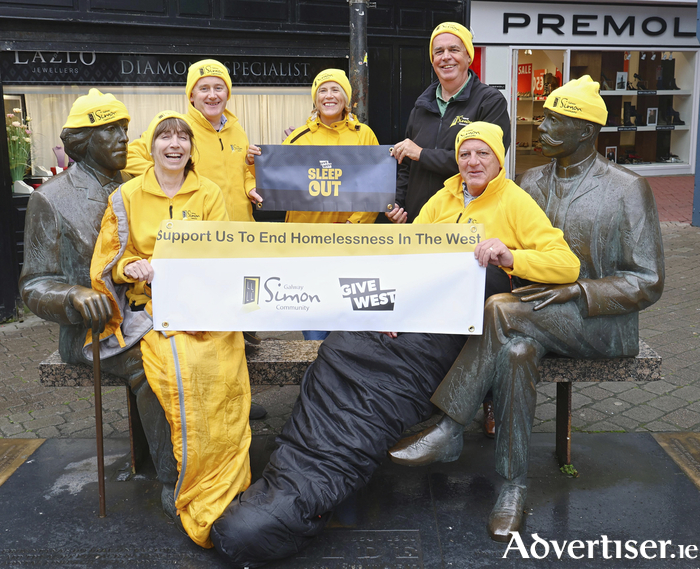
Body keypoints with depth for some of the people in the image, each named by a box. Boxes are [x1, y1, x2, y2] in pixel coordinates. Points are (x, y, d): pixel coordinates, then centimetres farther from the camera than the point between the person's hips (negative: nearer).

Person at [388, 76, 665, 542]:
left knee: (502, 310, -31)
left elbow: (648, 282, -8)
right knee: (516, 351, -31)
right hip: (535, 318, 5)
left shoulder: (628, 189, -5)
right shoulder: (532, 182, 12)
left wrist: (575, 291, -21)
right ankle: (514, 486, -20)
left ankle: (450, 431, -21)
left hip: (602, 323, -5)